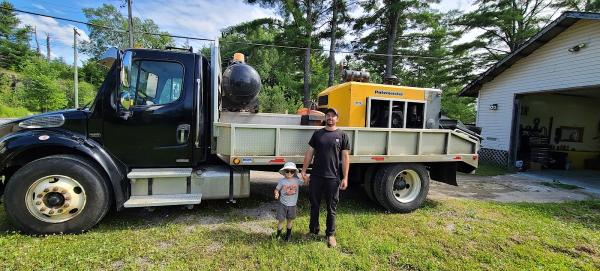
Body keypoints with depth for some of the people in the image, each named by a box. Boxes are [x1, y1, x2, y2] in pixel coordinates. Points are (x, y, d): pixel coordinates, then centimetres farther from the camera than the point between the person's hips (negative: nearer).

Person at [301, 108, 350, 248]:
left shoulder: (342, 135, 1)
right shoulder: (317, 133, 7)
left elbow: (345, 157, 0)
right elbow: (309, 152, 8)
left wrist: (345, 178, -5)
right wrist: (304, 170, 2)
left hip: (333, 178, -2)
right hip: (316, 176, 2)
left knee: (331, 208, 9)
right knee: (314, 205, 13)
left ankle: (330, 234, 26)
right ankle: (313, 231, 31)